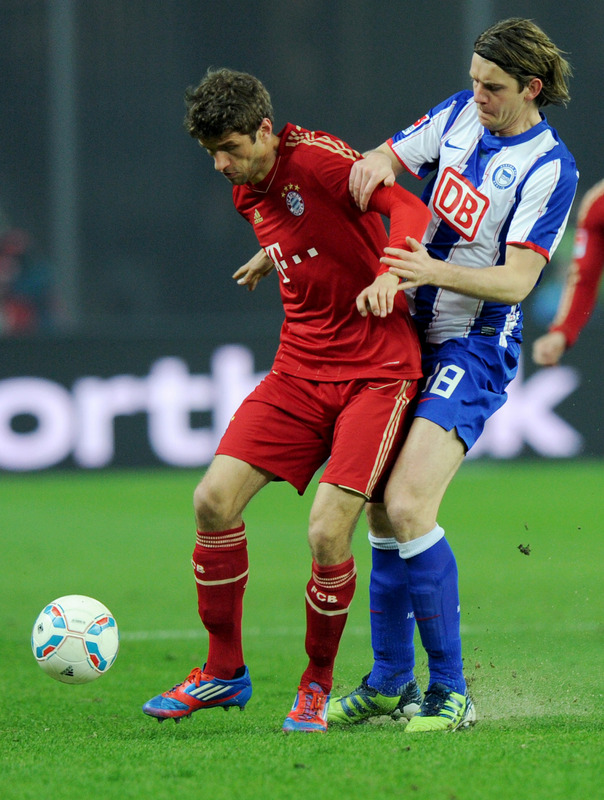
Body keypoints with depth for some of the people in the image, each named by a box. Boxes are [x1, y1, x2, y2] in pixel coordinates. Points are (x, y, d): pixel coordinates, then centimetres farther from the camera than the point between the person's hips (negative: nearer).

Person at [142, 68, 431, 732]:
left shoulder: (317, 158, -14)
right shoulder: (246, 194, 9)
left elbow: (408, 209, -26)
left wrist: (391, 272, -43)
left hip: (377, 371, -7)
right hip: (298, 370, 7)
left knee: (328, 531, -17)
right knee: (214, 499, -8)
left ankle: (317, 685, 6)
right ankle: (223, 672, 9)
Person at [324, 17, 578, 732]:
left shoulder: (550, 169, -13)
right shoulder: (461, 114, 5)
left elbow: (516, 280, -19)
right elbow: (391, 162, 16)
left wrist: (433, 270, -34)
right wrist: (376, 162, -9)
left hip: (475, 348, -7)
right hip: (409, 334, 7)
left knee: (407, 507, -20)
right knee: (378, 510, 6)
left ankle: (450, 690, -11)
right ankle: (388, 681, 18)